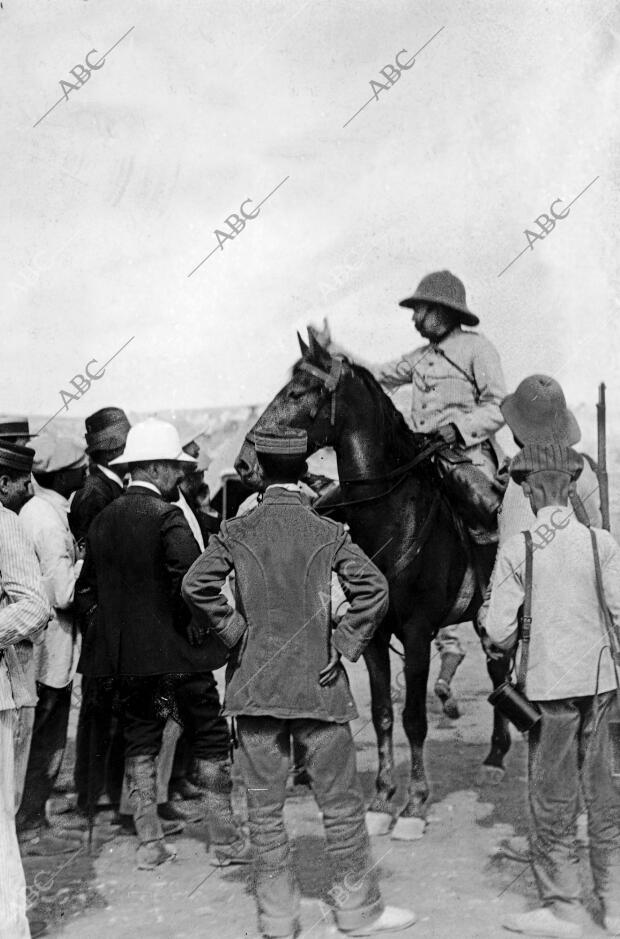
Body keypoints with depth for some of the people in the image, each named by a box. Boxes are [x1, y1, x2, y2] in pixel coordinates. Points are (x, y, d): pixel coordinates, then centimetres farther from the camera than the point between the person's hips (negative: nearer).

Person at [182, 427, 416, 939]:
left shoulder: (235, 532, -3)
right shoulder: (330, 532, -4)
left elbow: (196, 585, -15)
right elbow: (374, 589, -14)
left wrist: (232, 633, -3)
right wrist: (344, 646, -5)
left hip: (254, 684, 1)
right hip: (318, 683, -1)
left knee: (265, 808, 10)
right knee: (342, 802, 11)